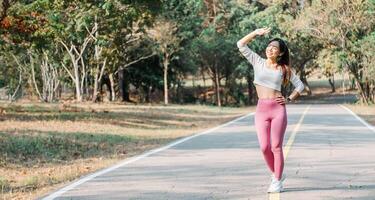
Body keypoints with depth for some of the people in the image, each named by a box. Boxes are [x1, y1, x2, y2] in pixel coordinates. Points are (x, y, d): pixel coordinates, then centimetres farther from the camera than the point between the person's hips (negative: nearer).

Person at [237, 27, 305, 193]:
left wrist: (289, 99, 2)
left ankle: (277, 181, 5)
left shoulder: (284, 69, 8)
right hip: (261, 109, 2)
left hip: (278, 109, -1)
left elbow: (300, 86, 14)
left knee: (276, 146, -4)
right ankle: (276, 175, 19)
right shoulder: (258, 62, 10)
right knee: (264, 147, -3)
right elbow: (241, 45, 7)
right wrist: (256, 33, 3)